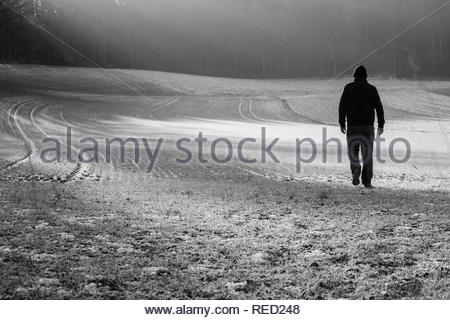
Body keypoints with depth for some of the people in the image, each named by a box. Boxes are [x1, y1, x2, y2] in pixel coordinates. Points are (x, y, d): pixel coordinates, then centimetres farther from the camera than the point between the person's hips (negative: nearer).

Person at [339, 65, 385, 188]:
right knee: (367, 153, 6)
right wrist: (381, 124, 5)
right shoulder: (372, 89, 2)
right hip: (368, 126, 1)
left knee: (353, 150, 12)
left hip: (352, 125, 0)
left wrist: (342, 123, 3)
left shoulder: (348, 88, 1)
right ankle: (367, 181, 3)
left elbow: (342, 106, -2)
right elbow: (379, 107, 0)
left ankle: (355, 169, -15)